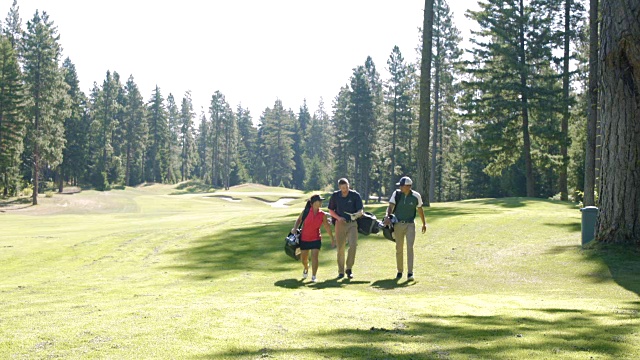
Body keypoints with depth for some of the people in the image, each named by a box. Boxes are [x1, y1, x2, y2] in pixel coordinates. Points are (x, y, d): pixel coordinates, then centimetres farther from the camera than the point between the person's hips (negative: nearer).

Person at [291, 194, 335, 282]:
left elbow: (327, 227, 4)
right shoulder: (306, 211, -11)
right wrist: (295, 229, -12)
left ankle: (313, 277, -6)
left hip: (316, 239, 0)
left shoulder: (323, 215, -6)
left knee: (314, 256, -14)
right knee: (303, 258, 12)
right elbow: (299, 220, 3)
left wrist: (332, 239, 9)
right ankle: (306, 268, 46)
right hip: (304, 239, 0)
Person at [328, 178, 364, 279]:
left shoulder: (355, 195, -6)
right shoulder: (335, 196, 0)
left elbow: (361, 210, -5)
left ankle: (349, 269, -2)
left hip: (352, 223, -1)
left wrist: (357, 214, -28)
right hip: (340, 223, 1)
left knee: (353, 245, -16)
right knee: (340, 248, 3)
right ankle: (341, 272, 13)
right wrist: (338, 217, -8)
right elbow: (331, 210, 10)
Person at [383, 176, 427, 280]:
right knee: (399, 248, 7)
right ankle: (400, 271, 21)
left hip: (410, 225, -2)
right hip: (398, 224, 2)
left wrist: (424, 223, 14)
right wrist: (387, 216, -28)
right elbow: (390, 206, -9)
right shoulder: (396, 194, -4)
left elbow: (420, 210, 8)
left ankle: (410, 273, -13)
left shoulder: (416, 196, -5)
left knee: (410, 247, -13)